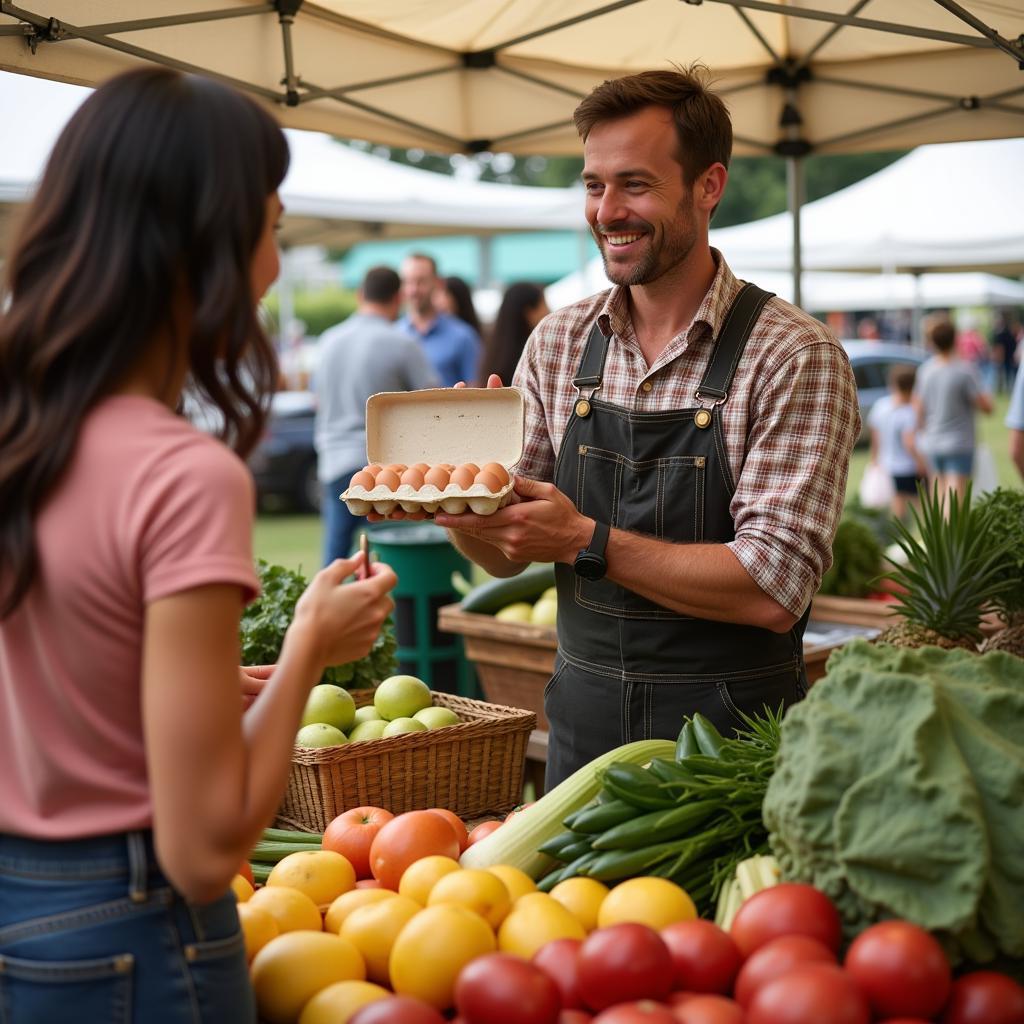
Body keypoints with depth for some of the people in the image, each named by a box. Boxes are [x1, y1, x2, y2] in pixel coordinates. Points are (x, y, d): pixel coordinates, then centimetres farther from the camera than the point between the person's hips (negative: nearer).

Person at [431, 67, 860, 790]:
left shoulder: (794, 357, -13)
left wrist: (588, 542, -25)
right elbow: (505, 555, 6)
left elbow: (774, 589, -20)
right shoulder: (557, 345, 2)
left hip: (731, 734, -4)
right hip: (582, 723, 4)